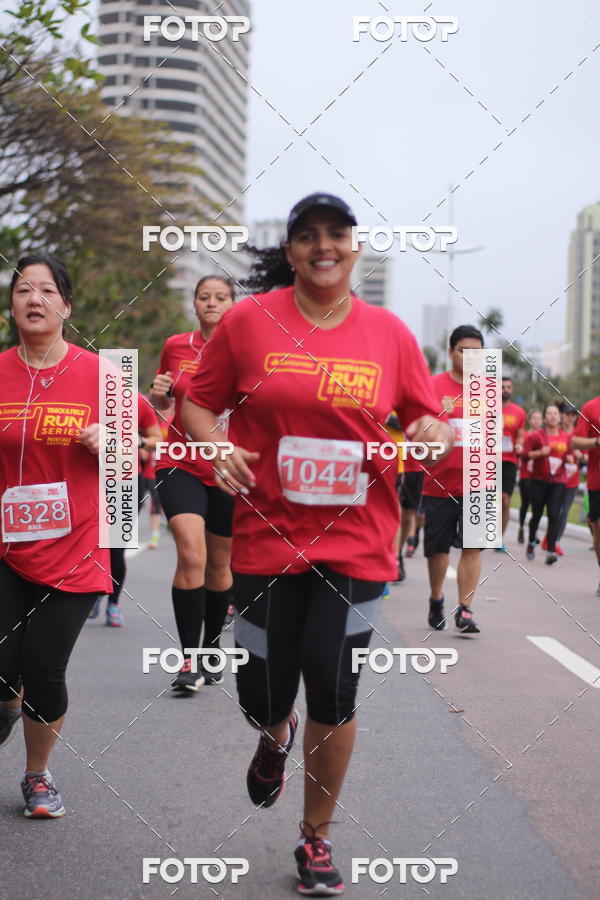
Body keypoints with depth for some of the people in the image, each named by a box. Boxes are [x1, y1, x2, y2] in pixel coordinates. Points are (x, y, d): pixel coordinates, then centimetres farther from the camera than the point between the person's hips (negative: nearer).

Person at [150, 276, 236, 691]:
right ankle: (189, 658, -12)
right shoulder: (176, 347, 5)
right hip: (182, 465, 0)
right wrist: (158, 394, -2)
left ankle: (213, 650, 31)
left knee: (218, 563, 12)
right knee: (191, 553, -19)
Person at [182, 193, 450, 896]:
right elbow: (198, 403, 6)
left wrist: (435, 433, -12)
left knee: (333, 695, -1)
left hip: (355, 543, 0)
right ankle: (275, 735, 46)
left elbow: (423, 418, 11)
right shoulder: (249, 320, -3)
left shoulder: (389, 333, 1)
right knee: (262, 698, 5)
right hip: (267, 539, 0)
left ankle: (316, 837, 23)